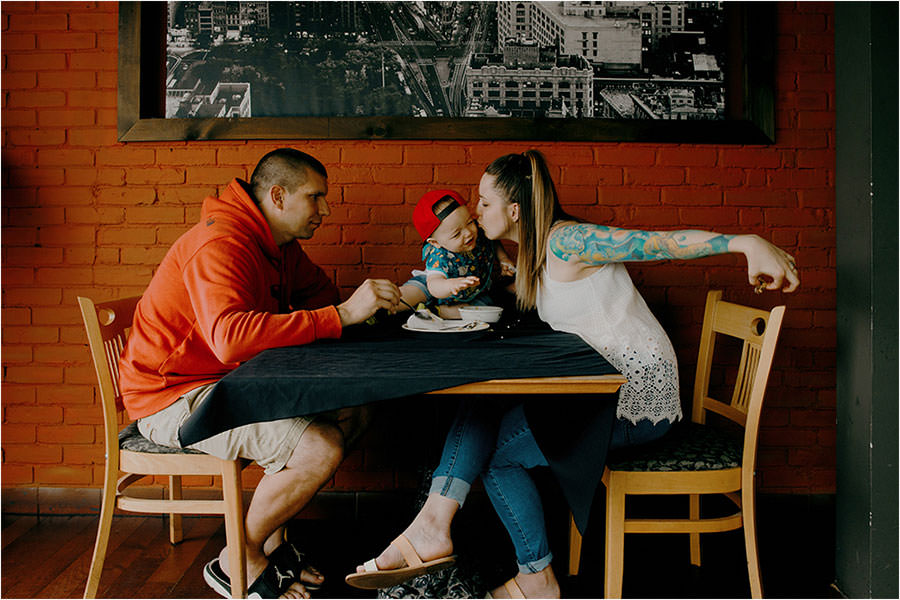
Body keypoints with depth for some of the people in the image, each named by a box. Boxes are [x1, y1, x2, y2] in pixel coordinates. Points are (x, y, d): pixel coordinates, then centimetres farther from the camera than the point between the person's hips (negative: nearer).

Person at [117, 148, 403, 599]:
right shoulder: (220, 245, -24)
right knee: (321, 450, -24)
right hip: (172, 396, -10)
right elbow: (231, 337, -40)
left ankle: (272, 540, 10)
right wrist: (342, 315, -38)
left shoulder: (280, 246, 7)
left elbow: (319, 291, 19)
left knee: (352, 413, 0)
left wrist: (373, 302, -7)